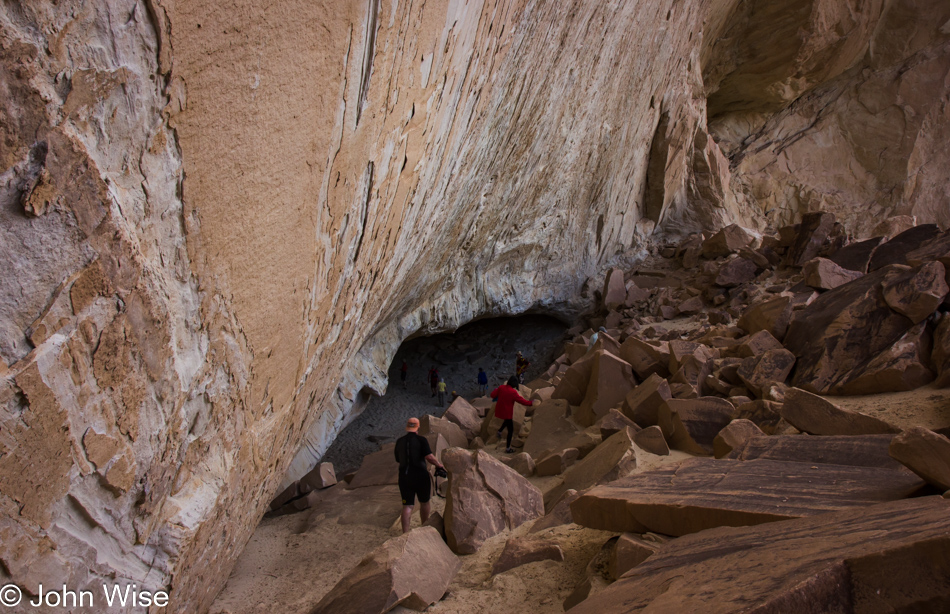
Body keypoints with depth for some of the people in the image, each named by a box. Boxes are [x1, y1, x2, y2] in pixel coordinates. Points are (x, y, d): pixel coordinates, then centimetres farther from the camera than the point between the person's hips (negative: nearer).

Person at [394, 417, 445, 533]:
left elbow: (398, 460, 14)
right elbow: (429, 457, -19)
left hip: (404, 477, 3)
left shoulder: (399, 441, 5)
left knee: (407, 506, 5)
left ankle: (405, 533, -4)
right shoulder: (421, 440, -8)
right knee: (424, 502, 18)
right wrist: (439, 465, -5)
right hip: (420, 476, -3)